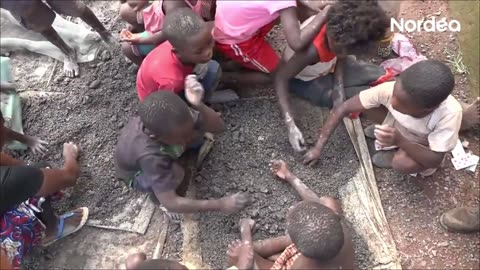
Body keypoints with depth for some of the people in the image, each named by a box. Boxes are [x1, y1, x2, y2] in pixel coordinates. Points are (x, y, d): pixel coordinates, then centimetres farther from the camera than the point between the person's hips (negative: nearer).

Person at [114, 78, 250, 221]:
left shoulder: (175, 115, -34)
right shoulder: (149, 155, -47)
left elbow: (218, 127, -31)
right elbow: (170, 203, -44)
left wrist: (198, 105, -53)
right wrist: (220, 205, -45)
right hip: (137, 172, -4)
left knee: (199, 127, -19)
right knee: (175, 172, -36)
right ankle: (157, 197, -1)